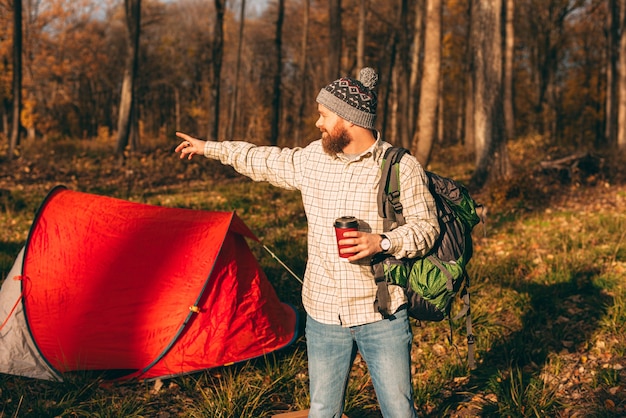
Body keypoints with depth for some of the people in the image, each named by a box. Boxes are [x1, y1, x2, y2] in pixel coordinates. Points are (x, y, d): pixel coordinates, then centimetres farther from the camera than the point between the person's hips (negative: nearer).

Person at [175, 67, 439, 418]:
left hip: (382, 316, -4)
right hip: (324, 315, 4)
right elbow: (266, 162, 21)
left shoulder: (402, 167, -8)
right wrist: (210, 148, 29)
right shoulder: (313, 158, 6)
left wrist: (382, 243, -22)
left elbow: (426, 227, -5)